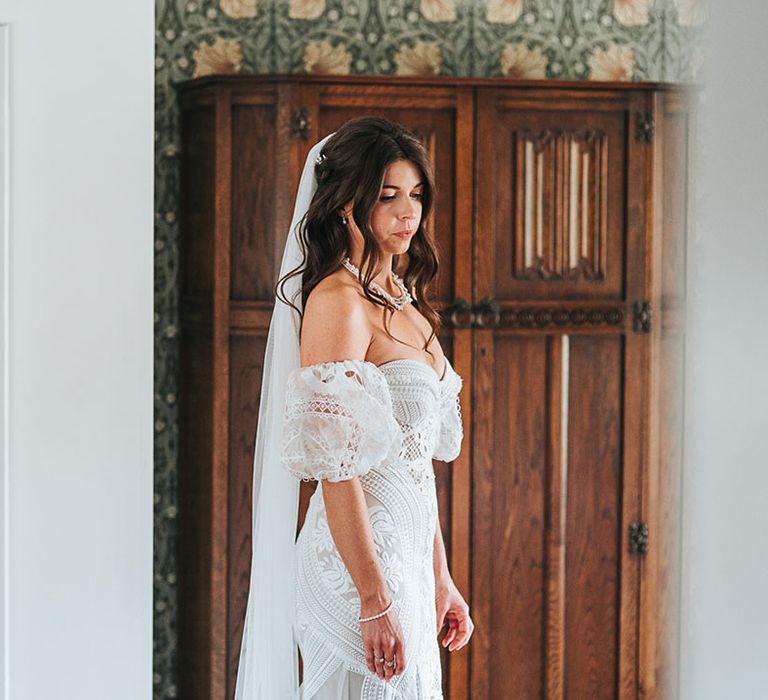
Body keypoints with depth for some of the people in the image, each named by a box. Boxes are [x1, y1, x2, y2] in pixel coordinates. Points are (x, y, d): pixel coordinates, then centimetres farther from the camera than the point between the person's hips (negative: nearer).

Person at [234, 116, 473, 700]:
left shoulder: (402, 300, 14)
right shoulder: (337, 301, -13)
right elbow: (336, 468, -19)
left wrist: (440, 579, 17)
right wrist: (375, 601, -21)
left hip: (407, 556, 9)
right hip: (359, 564, -9)